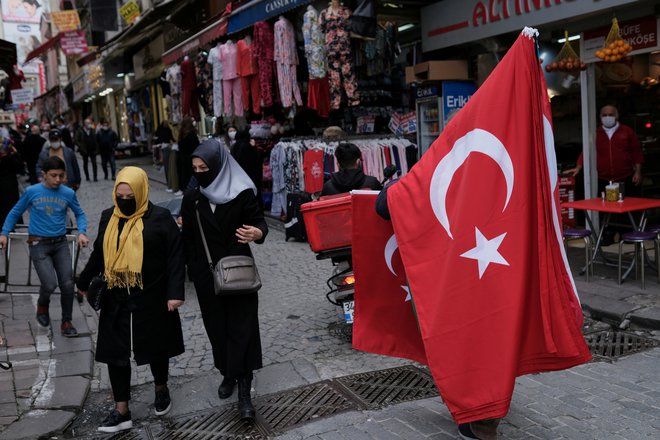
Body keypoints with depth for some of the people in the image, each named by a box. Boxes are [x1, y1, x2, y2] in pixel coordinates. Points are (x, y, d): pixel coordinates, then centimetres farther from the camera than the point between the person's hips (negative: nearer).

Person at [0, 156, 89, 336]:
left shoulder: (68, 193, -4)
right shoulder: (31, 191, -6)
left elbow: (79, 214, 11)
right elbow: (15, 212, 8)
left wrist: (82, 232, -5)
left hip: (60, 243, 2)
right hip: (38, 244, -2)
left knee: (67, 284, -2)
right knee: (50, 284, -14)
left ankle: (66, 322, 17)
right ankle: (42, 305, 22)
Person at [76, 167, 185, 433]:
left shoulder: (160, 218, -10)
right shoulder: (108, 217, 5)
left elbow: (175, 256, -11)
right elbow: (99, 253, 18)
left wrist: (175, 293, -17)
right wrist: (84, 281, 26)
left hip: (151, 299, -4)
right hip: (116, 301, 4)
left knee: (155, 349, 12)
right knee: (115, 353, 4)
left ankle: (161, 390, 39)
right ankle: (121, 412, 14)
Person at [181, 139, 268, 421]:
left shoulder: (243, 194, -8)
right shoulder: (191, 198, 3)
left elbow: (259, 221, -7)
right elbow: (187, 237, 6)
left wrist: (257, 233, -31)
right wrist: (190, 269, 2)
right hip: (206, 276, 4)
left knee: (241, 328, -3)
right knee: (216, 326, 13)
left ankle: (244, 390, 3)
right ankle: (227, 374, 34)